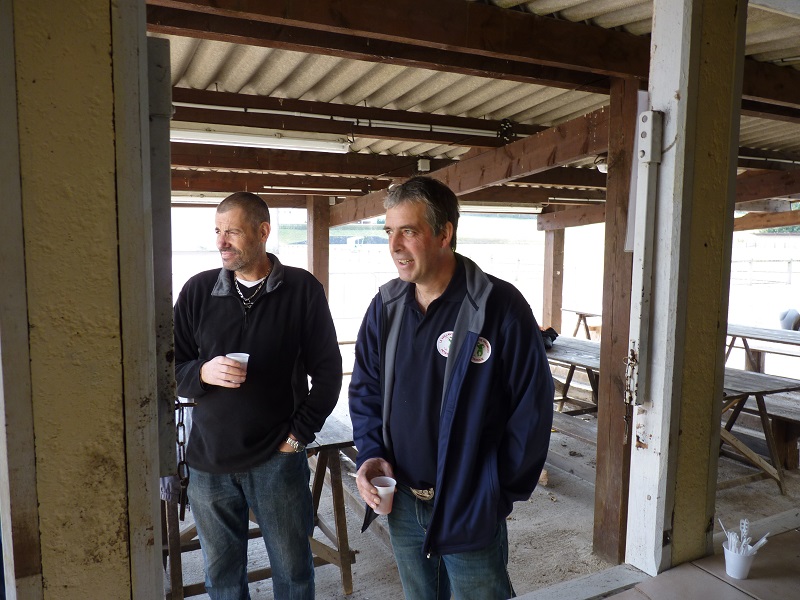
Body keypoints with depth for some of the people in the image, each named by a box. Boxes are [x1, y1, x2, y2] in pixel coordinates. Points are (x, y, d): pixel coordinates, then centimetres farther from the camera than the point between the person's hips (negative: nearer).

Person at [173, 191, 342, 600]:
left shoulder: (302, 289, -4)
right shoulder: (198, 290, 1)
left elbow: (327, 370, -1)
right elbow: (171, 366, 6)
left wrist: (299, 435, -6)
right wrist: (203, 373, -15)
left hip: (278, 459, -2)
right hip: (209, 460, 2)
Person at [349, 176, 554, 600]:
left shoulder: (500, 307, -19)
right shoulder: (386, 306, -2)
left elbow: (532, 408, -14)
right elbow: (365, 389, 8)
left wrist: (502, 492, -10)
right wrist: (370, 453, -6)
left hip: (471, 509, -5)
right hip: (402, 503, 5)